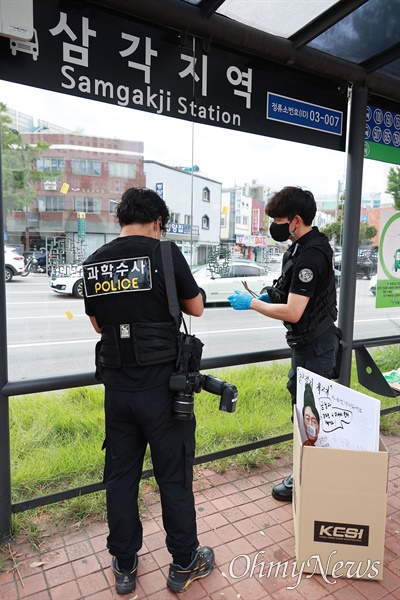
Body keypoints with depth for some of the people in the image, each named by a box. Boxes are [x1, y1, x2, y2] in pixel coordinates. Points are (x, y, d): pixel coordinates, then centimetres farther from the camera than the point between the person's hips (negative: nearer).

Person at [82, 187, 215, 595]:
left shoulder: (93, 263, 3)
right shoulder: (164, 253, -11)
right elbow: (196, 309, -1)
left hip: (117, 386, 5)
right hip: (162, 385, -4)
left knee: (120, 475, 18)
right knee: (174, 476, 12)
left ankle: (123, 566, 35)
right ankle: (184, 564, 31)